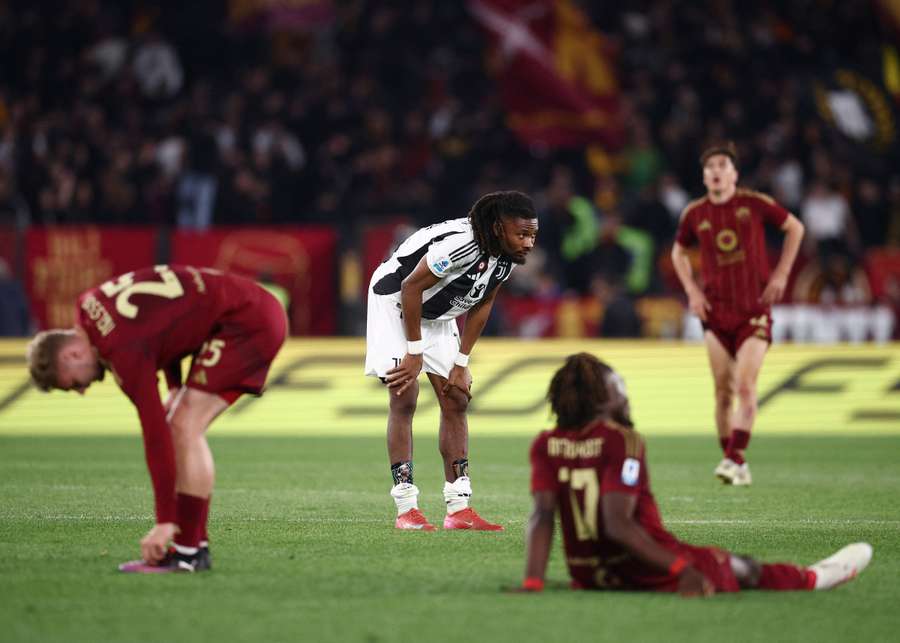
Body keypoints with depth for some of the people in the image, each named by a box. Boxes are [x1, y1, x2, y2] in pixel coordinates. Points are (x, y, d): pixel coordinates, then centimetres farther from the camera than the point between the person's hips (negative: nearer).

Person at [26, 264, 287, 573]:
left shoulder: (125, 352, -23)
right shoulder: (88, 305, 2)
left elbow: (155, 434, -22)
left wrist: (165, 521, -20)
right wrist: (176, 388, 11)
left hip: (249, 321, -10)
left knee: (186, 428, -16)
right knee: (181, 428, 6)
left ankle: (189, 551, -14)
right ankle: (196, 545, 5)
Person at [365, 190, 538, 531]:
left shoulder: (507, 258, -11)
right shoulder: (460, 243, -36)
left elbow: (481, 306, 3)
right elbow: (411, 287, -28)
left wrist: (461, 364, 1)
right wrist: (415, 352, -22)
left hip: (436, 315, 8)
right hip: (395, 301, -8)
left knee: (456, 401, 3)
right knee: (404, 398, -14)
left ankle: (459, 509, 4)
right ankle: (406, 509, -13)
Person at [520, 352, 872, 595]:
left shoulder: (546, 446, -3)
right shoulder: (621, 441, -20)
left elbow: (542, 516, -13)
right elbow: (617, 524, -27)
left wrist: (532, 582, -17)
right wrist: (681, 569, -27)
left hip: (586, 577, 6)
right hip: (648, 577, -6)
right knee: (742, 569, 22)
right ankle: (812, 578, 47)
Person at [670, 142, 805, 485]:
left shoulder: (755, 203, -5)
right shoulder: (695, 213, 3)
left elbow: (795, 228, 8)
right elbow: (678, 252, 21)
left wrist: (781, 275, 2)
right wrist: (691, 291, 7)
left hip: (754, 311, -3)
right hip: (716, 313, 3)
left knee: (745, 387, -14)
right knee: (723, 392, 3)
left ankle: (735, 460, -14)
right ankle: (734, 463, 14)